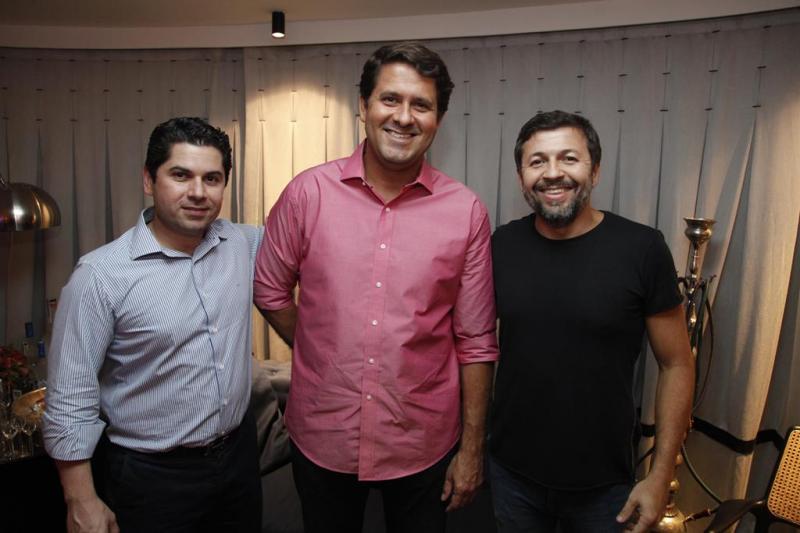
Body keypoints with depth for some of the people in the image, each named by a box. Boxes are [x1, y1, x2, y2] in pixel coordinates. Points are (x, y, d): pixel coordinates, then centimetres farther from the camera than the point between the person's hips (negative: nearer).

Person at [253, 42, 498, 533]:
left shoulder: (467, 211, -9)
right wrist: (326, 358, 5)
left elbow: (476, 342, -4)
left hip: (424, 442, 0)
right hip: (322, 436, 1)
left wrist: (473, 448, -1)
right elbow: (270, 291, 5)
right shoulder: (308, 192, -8)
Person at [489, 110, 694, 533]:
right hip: (511, 473, 2)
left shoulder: (642, 249, -13)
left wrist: (661, 475, -7)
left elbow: (676, 365, -6)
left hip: (604, 484, -2)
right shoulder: (501, 246, -5)